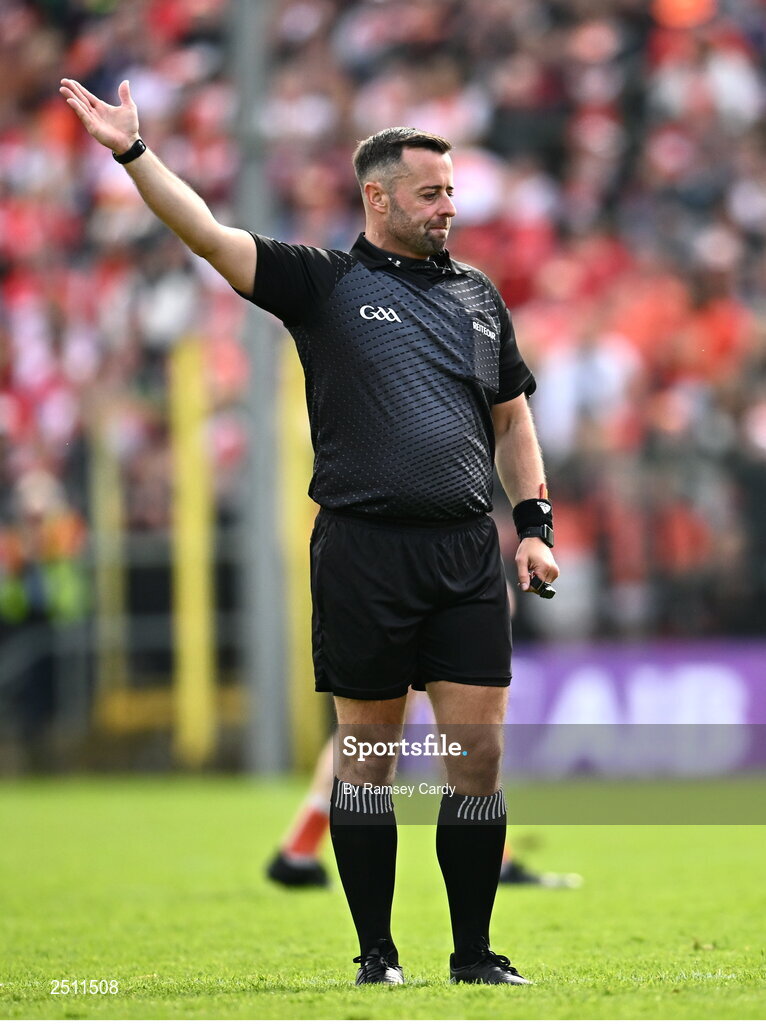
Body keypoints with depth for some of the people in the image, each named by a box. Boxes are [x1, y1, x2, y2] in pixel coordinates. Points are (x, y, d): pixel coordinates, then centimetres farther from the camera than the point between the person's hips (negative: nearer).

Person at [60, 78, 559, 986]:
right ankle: (375, 954, 12)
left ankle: (475, 953, 8)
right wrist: (132, 153, -18)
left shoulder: (478, 296, 16)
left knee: (481, 751, -1)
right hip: (363, 550, -3)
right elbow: (210, 236, -6)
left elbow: (511, 417, 23)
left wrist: (535, 523, 12)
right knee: (368, 755, 3)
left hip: (467, 552, 3)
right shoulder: (324, 284, 3)